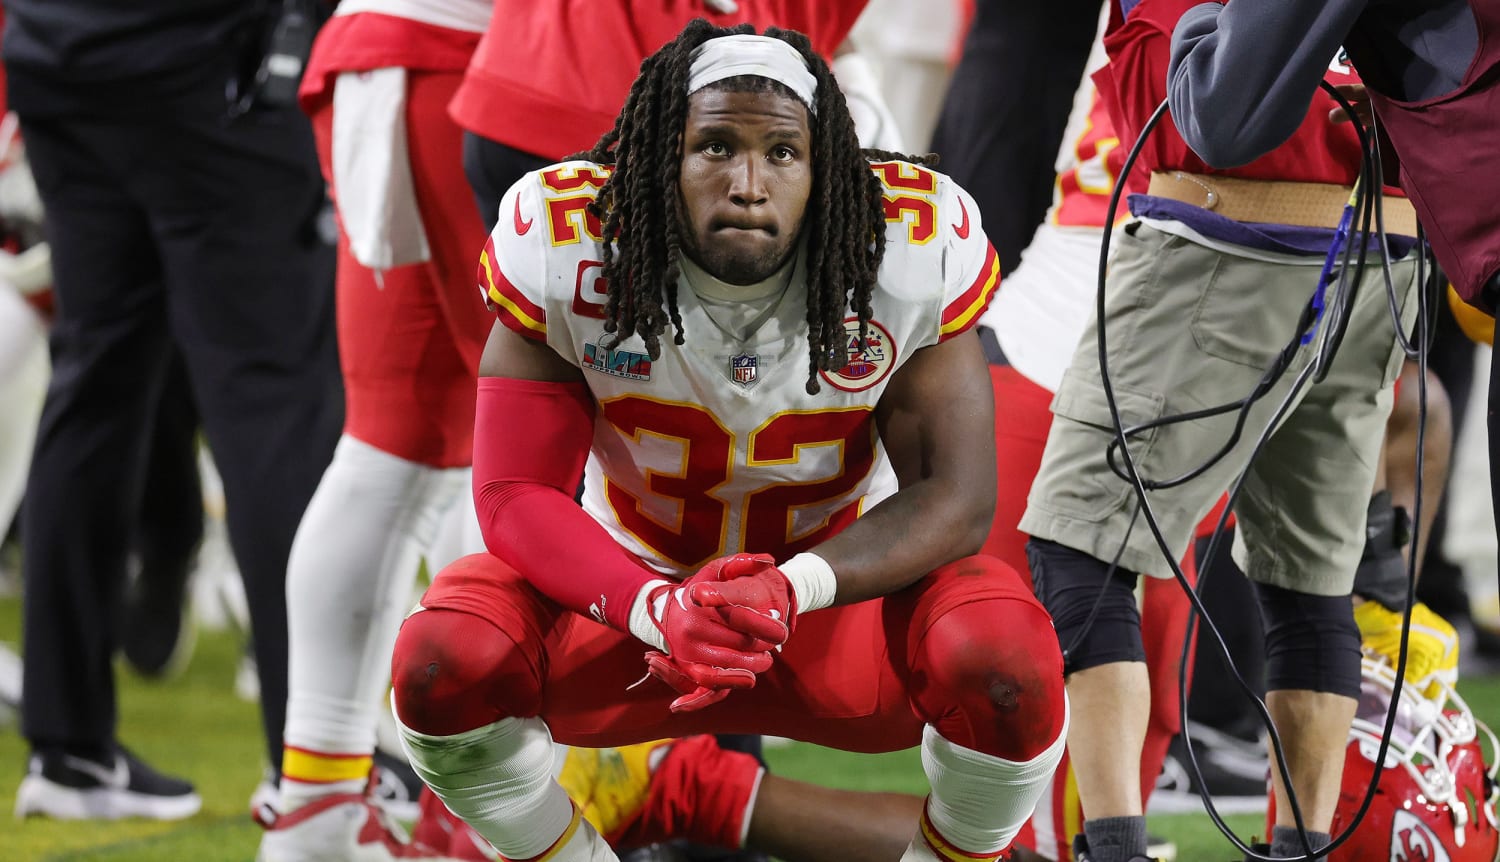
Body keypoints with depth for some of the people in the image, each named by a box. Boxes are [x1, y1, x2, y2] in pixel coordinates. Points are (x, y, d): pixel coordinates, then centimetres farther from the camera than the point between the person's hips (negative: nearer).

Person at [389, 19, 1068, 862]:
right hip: (634, 587, 0)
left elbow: (954, 496, -17)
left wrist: (791, 589, -36)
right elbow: (515, 494, -18)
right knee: (445, 661, -28)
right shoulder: (567, 244, -20)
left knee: (1007, 662, -31)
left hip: (840, 583, 0)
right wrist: (661, 612, -38)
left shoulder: (914, 249, -21)